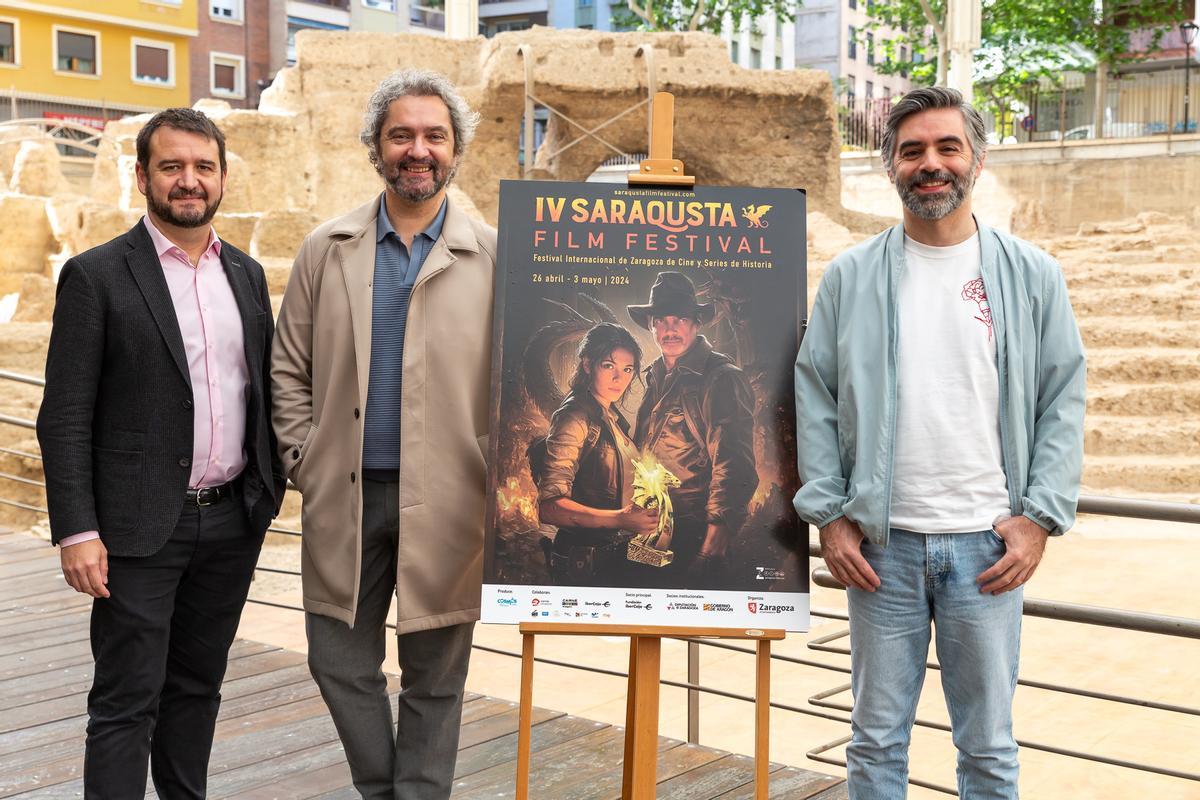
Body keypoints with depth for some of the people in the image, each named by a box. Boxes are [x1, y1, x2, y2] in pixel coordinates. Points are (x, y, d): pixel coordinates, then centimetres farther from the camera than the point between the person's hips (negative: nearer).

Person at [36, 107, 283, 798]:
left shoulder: (246, 274, 10)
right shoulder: (97, 275, -6)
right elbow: (65, 418, -9)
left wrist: (273, 482, 10)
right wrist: (77, 532, -14)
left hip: (234, 521, 5)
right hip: (141, 530, -5)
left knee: (197, 687, 17)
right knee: (127, 703, 1)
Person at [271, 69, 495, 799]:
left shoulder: (492, 257, 0)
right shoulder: (327, 251, 6)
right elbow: (289, 370, 9)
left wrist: (497, 475, -7)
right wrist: (305, 461, 1)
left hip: (445, 501, -2)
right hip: (346, 497, 2)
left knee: (434, 676, 8)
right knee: (340, 662, 9)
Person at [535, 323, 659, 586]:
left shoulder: (611, 416, 12)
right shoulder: (575, 418, -15)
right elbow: (549, 506, -25)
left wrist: (640, 515, 2)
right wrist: (621, 519, -31)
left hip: (614, 556, 8)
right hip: (585, 563, -8)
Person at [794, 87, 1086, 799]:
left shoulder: (1033, 276, 4)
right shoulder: (851, 276, 4)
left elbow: (1063, 400, 3)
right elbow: (816, 398, 3)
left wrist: (1040, 517, -5)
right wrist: (829, 515, -3)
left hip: (988, 547, 0)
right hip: (879, 544, 0)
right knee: (877, 740, 11)